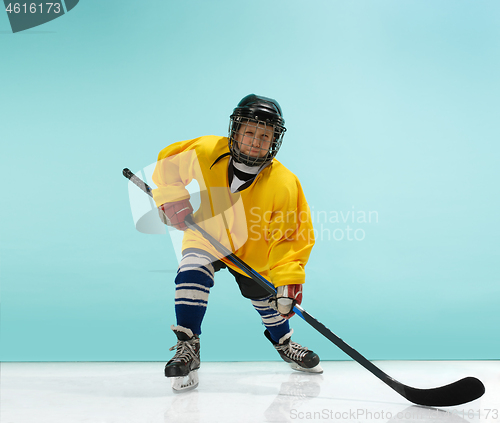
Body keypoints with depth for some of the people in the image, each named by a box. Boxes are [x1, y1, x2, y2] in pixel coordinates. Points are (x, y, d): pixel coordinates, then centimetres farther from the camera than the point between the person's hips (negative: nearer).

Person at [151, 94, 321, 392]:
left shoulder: (284, 184, -30)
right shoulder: (203, 153, -28)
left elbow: (291, 235, -25)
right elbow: (167, 164, -8)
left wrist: (289, 281, -33)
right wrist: (171, 199, -20)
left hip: (253, 250, 0)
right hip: (207, 237, 0)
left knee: (267, 297, 12)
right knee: (192, 274, -27)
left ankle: (284, 343, 43)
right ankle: (187, 349, -14)